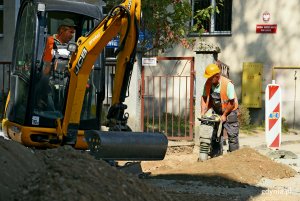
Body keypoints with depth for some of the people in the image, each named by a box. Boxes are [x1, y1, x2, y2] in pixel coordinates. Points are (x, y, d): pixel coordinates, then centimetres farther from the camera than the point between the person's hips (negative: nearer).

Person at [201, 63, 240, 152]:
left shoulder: (227, 84, -23)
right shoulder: (208, 83, -7)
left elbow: (232, 102, -19)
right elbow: (204, 98, 4)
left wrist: (224, 115, -16)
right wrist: (203, 112, -6)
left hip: (229, 112, -5)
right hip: (216, 112, 5)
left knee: (232, 136, -5)